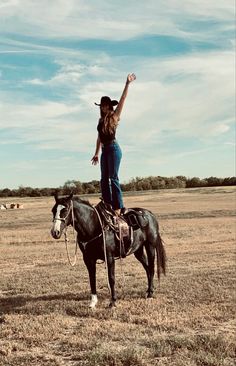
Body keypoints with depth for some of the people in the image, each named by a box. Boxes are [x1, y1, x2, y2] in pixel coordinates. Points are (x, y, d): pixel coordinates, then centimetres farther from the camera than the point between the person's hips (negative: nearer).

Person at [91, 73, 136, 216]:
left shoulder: (115, 116, 0)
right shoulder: (101, 120, 17)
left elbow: (123, 99, -8)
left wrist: (127, 84, -13)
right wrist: (97, 154, 20)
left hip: (113, 148, -7)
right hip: (105, 150, 7)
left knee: (113, 178, -11)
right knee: (104, 180, 4)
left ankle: (119, 206, -10)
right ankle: (108, 206, 7)